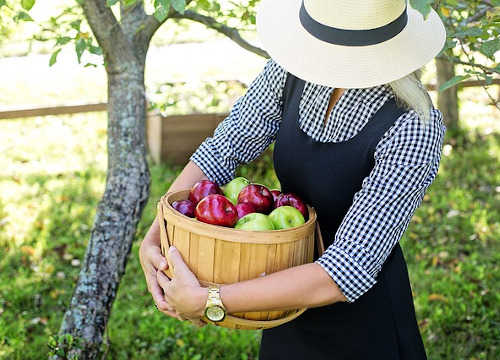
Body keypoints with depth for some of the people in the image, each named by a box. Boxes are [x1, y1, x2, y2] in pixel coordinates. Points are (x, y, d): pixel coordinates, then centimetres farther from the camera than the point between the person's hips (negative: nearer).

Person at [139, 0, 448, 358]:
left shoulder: (411, 129, -31)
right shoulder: (293, 68, -15)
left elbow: (349, 272, -33)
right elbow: (222, 150, -7)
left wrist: (207, 301, -33)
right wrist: (153, 238, -20)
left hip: (360, 317, -5)